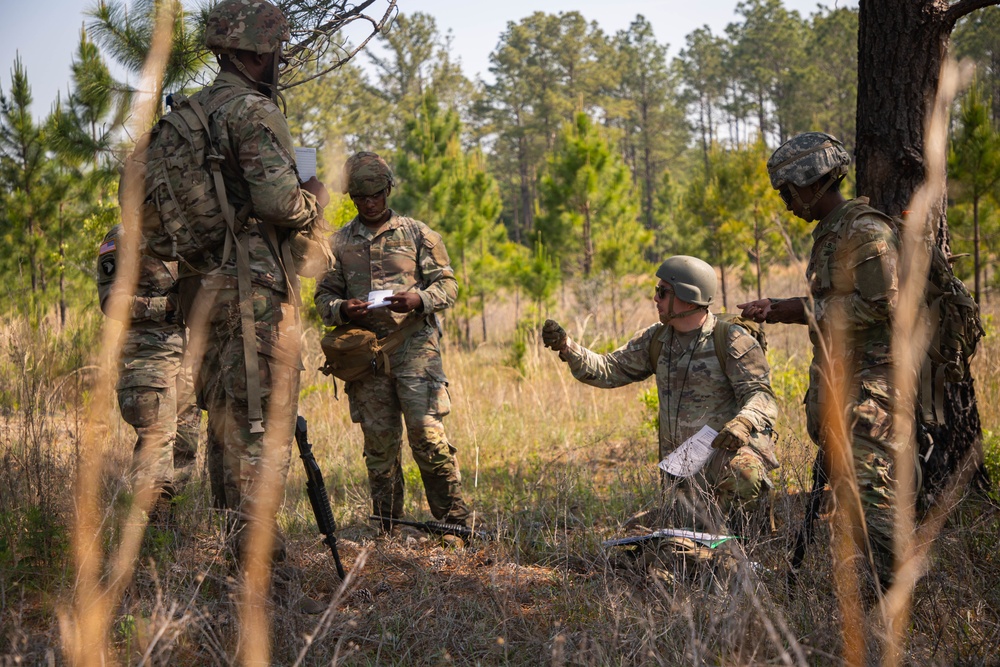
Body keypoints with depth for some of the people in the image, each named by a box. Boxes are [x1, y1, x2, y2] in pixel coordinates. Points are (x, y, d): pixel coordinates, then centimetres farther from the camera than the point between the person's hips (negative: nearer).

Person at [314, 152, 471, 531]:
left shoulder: (417, 234, 7)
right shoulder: (339, 243, 13)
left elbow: (447, 285, 5)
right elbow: (324, 295, 13)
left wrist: (418, 300, -16)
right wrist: (342, 309, -10)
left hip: (413, 345, -2)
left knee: (427, 433, -12)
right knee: (379, 442, 4)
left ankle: (455, 520, -5)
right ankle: (386, 528, 12)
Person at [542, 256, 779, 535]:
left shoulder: (732, 341, -12)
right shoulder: (656, 340, 5)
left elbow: (760, 396, -19)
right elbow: (609, 370, 5)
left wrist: (743, 422, -40)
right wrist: (567, 347, -10)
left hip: (730, 449, -4)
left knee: (740, 473, -33)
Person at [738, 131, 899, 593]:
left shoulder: (866, 232, -14)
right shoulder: (827, 234, 17)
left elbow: (878, 305, -20)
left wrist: (802, 312, -15)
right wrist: (777, 309, 14)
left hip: (870, 378, -10)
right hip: (835, 377, 10)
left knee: (868, 481, -14)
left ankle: (898, 591, -11)